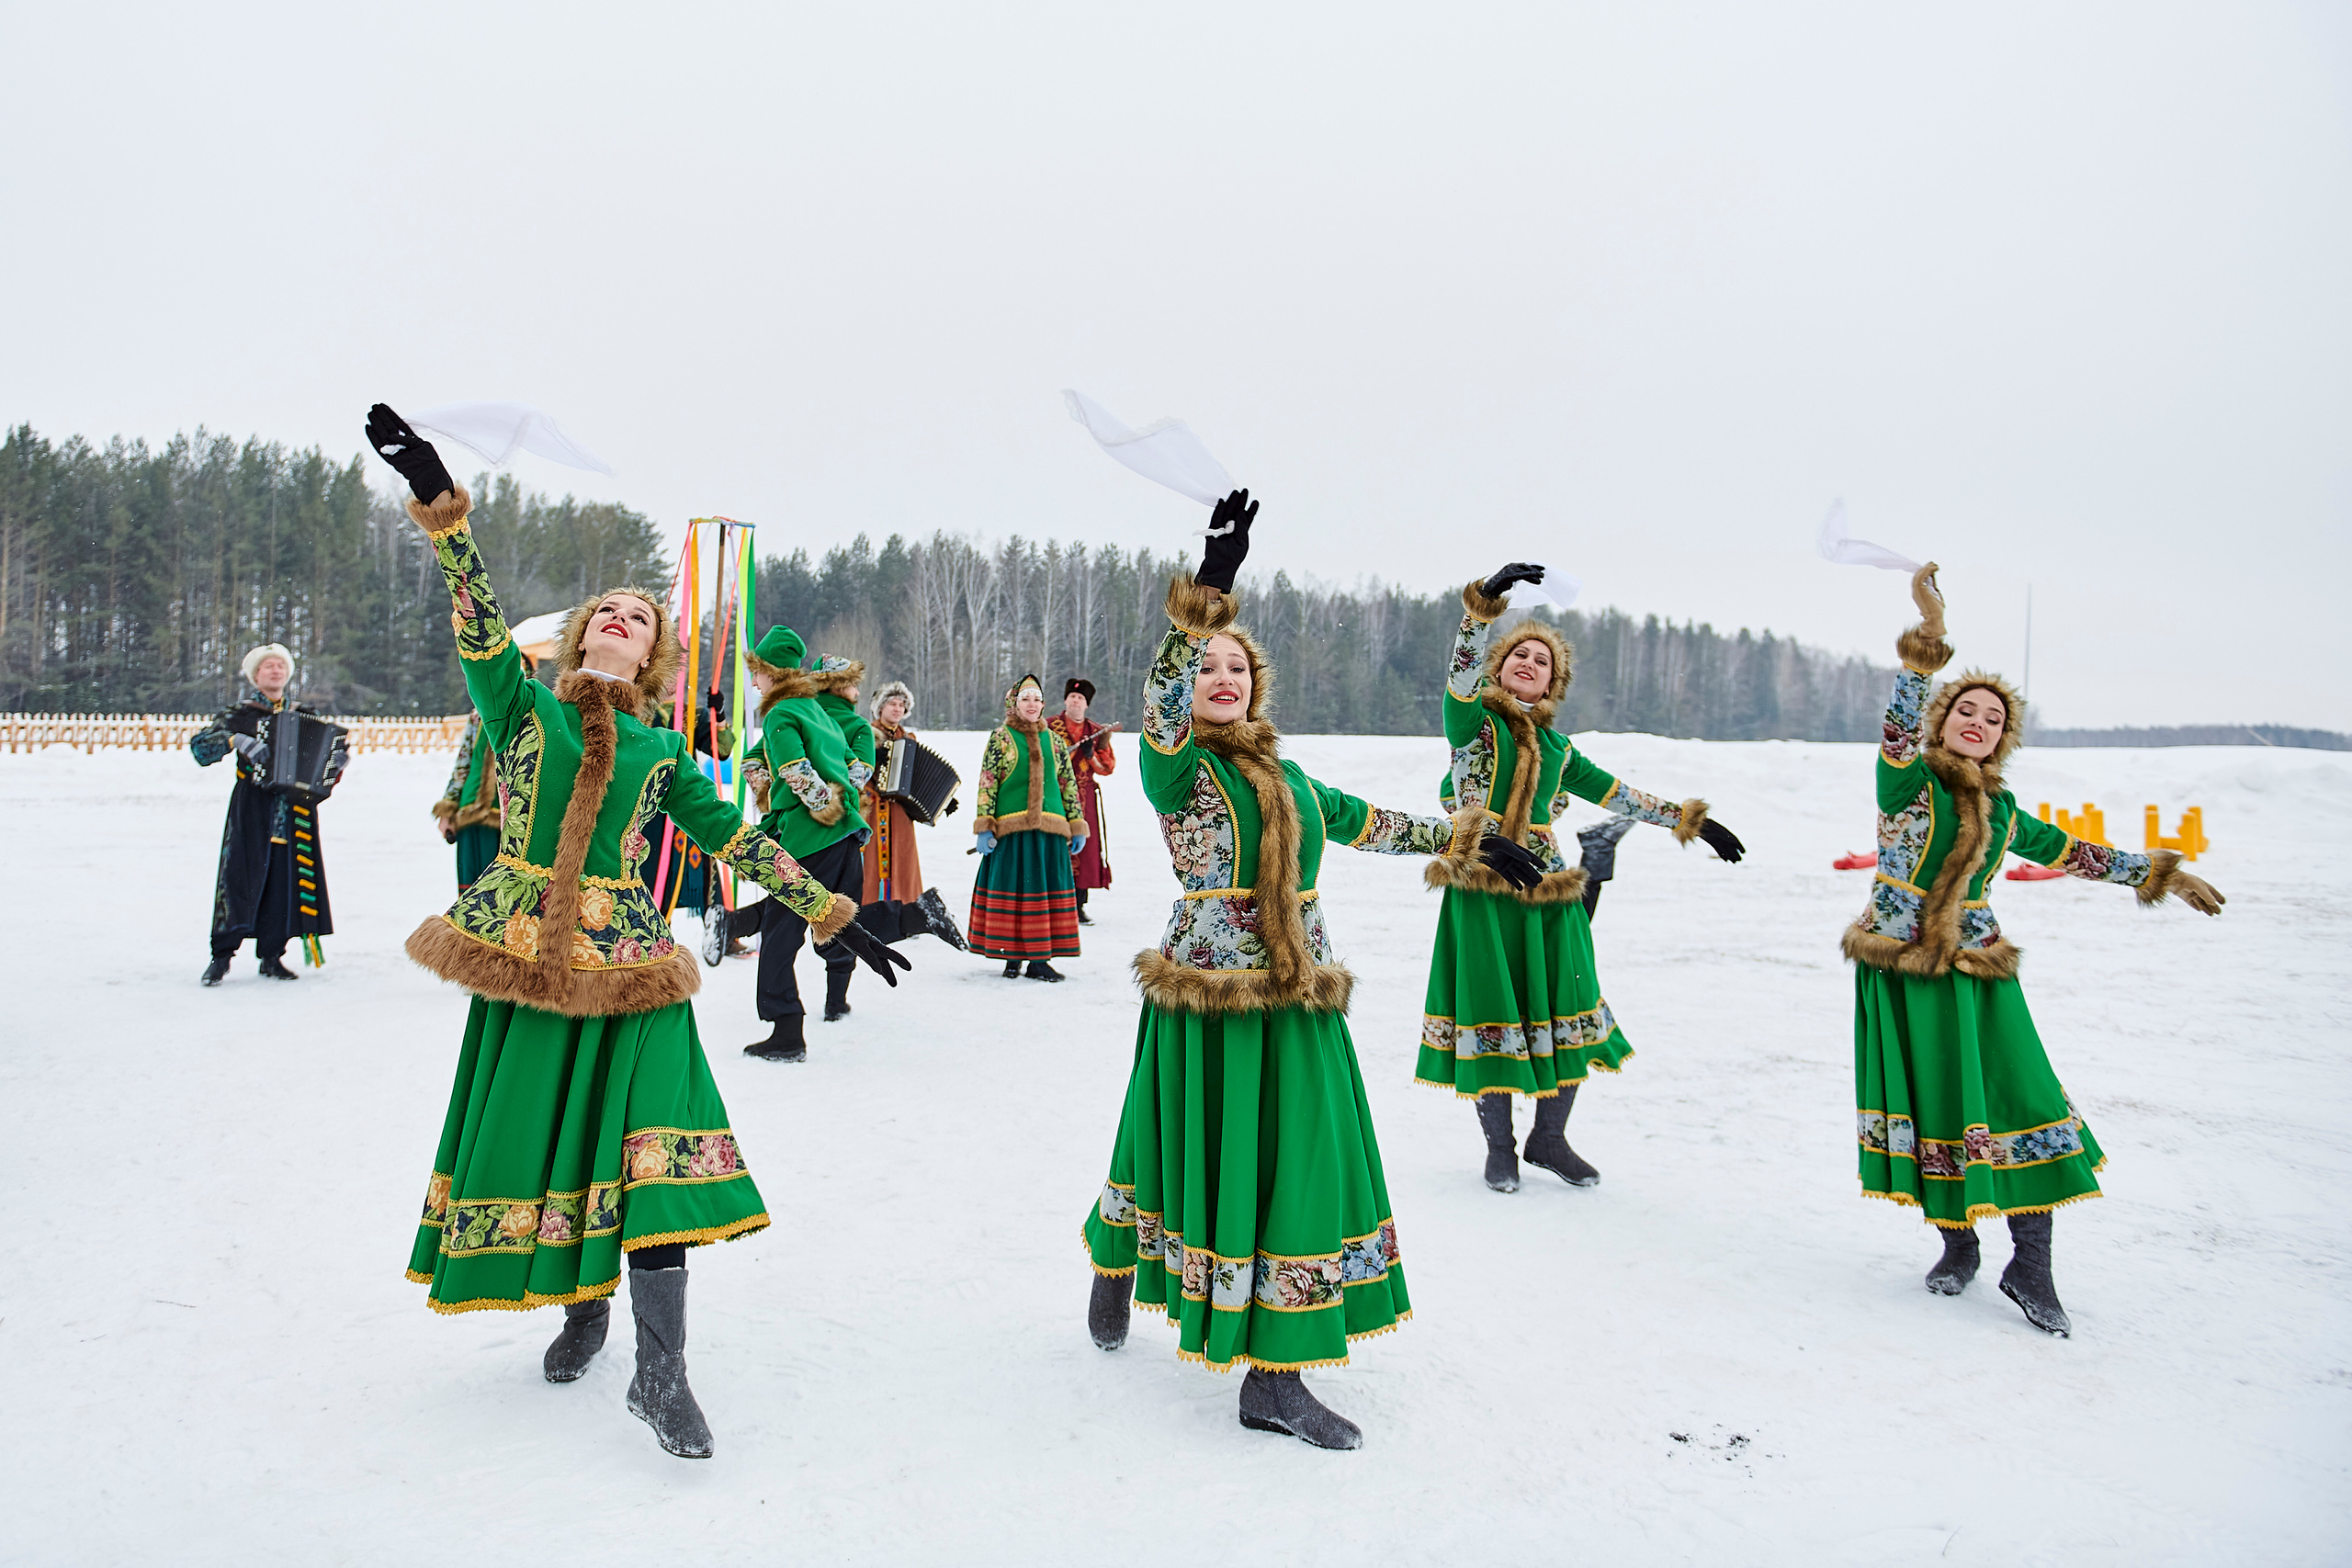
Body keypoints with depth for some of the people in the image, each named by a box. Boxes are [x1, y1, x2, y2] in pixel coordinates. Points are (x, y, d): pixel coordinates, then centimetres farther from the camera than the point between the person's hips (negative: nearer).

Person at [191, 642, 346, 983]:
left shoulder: (304, 715, 16)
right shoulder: (242, 715, 7)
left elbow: (326, 744, 23)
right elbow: (200, 746, -1)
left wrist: (335, 762, 1)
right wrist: (237, 740, -17)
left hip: (294, 810, 3)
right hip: (252, 810, -3)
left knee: (286, 878, 0)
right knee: (241, 874, -9)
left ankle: (272, 955, 7)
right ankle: (222, 955, -5)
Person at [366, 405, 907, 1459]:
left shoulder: (663, 751, 10)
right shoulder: (523, 707, 6)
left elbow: (740, 841, 10)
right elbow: (479, 620, -8)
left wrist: (836, 916, 7)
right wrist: (439, 502, -21)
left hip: (627, 958, 0)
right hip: (525, 951, 0)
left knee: (651, 1140, -12)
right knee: (532, 1129, 9)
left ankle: (659, 1371, -8)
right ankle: (583, 1308, 34)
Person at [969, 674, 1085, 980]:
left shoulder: (1053, 740, 14)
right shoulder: (1000, 737, 4)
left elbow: (1069, 783, 15)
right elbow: (987, 783, -1)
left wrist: (1077, 826, 11)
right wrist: (984, 826, -8)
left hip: (1049, 828, 3)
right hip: (1011, 827, -3)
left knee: (1047, 888, 1)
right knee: (1011, 887, -1)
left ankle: (1039, 959, 8)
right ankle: (1013, 957, 9)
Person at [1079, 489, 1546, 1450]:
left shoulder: (1284, 773, 14)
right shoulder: (1174, 765, -6)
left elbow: (1367, 823, 24)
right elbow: (1163, 703, -27)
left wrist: (1468, 840, 25)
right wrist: (1202, 599, -36)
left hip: (1298, 1002, 6)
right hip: (1209, 1001, -6)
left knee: (1299, 1169, 4)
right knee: (1206, 1155, 8)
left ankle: (1273, 1378, 14)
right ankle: (1115, 1271, 40)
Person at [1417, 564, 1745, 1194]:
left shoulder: (1557, 747, 16)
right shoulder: (1473, 721, 1)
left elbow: (1616, 794, 21)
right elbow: (1462, 672, -19)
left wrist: (1691, 820, 20)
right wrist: (1485, 599, -30)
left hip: (1548, 890, 5)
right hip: (1483, 890, -5)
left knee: (1564, 1013, 6)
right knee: (1492, 1012, 1)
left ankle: (1549, 1137, 24)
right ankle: (1499, 1145, 17)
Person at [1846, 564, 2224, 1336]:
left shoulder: (2001, 811, 11)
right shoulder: (1908, 780, -6)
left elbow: (2073, 854, 24)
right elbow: (1900, 722, -25)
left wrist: (2163, 873, 26)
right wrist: (1928, 635, -36)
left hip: (1977, 973, 4)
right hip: (1902, 974, -4)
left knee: (2020, 1107, -3)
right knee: (1929, 1107, 4)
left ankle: (2029, 1267, 9)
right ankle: (1958, 1244, 23)